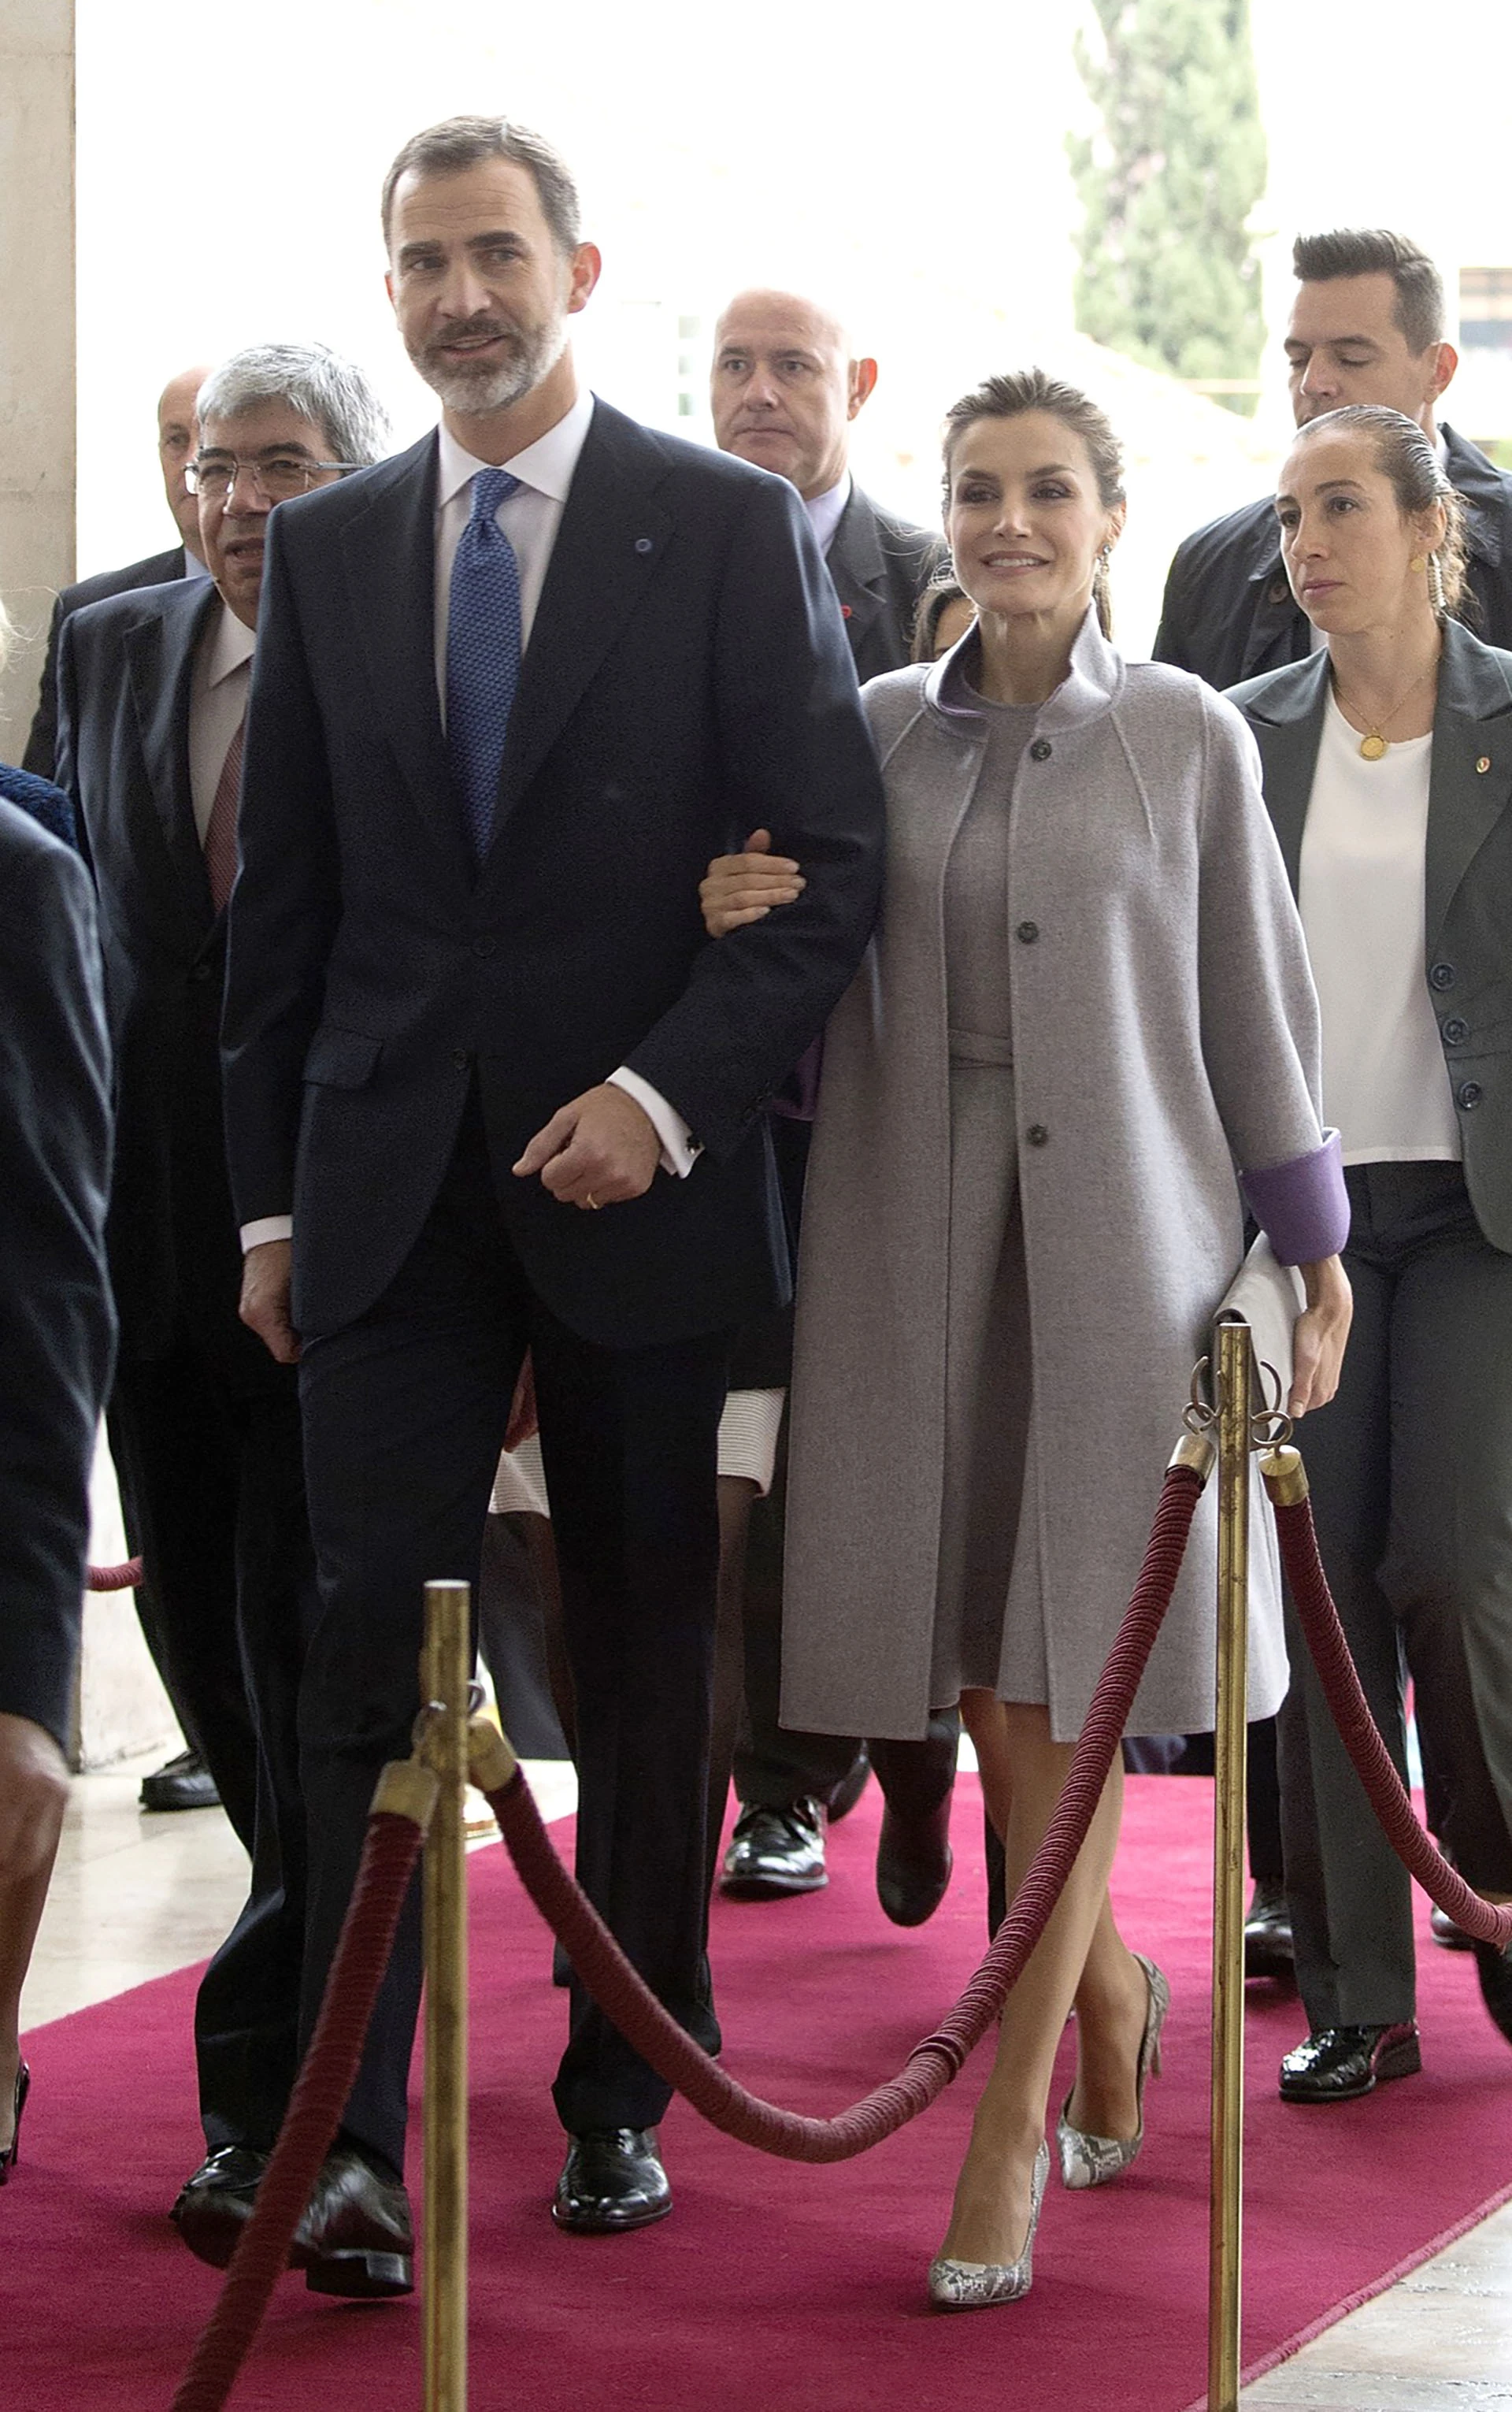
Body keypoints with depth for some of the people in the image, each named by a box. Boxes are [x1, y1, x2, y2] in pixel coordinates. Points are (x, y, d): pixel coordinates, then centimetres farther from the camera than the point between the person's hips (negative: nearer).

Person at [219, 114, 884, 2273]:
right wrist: (268, 1198, 7)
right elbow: (283, 901, 12)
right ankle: (353, 2137, -9)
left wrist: (666, 1091, -15)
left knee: (646, 1664, 8)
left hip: (636, 1182, -2)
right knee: (374, 1649, -7)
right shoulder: (326, 550, 9)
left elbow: (831, 865, -4)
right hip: (392, 1188, 2)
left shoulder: (732, 531, -1)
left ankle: (624, 2099, 20)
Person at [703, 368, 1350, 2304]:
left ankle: (1010, 2126, 0)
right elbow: (817, 988, 10)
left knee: (1070, 1668, -4)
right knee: (979, 1658, 5)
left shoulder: (1187, 738, 2)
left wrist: (1314, 1252, 7)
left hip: (1123, 1228, -2)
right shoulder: (876, 731, 7)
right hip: (916, 1233, 2)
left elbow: (1254, 1001, 5)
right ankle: (1111, 1990, 31)